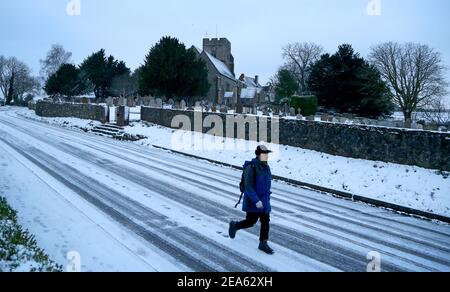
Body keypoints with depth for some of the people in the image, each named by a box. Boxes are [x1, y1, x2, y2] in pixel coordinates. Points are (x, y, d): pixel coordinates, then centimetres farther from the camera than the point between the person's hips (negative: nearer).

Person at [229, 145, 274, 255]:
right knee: (251, 222, 4)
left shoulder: (266, 167, 4)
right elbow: (248, 186, -23)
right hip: (252, 200, -7)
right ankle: (234, 226, 32)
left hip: (264, 200, 7)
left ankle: (263, 243, 18)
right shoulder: (251, 167, -21)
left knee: (266, 221, 6)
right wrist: (256, 200, -27)